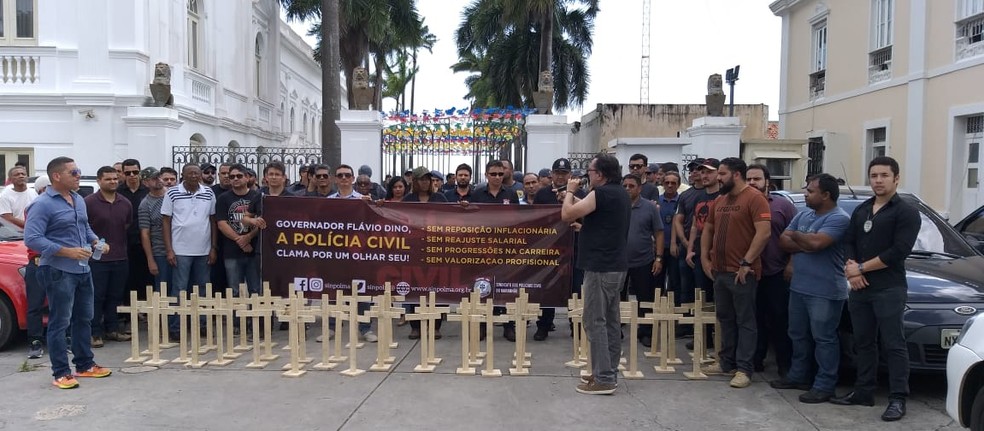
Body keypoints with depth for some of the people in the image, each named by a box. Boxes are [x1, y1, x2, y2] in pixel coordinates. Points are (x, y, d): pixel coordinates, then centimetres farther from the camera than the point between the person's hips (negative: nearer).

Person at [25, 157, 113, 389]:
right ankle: (61, 373, 7)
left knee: (84, 319, 15)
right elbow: (31, 238, -19)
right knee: (60, 323, -1)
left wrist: (96, 242, 4)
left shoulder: (79, 200, 12)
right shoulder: (42, 204, -13)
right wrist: (67, 252, -24)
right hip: (58, 271, -8)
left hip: (83, 269, 8)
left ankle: (85, 365, 27)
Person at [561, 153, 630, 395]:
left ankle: (603, 379, -2)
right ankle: (609, 373, 21)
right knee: (611, 321, 13)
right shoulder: (619, 193, 13)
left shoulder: (603, 193, -17)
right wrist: (575, 198, 21)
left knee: (595, 322, -5)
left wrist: (570, 191, -2)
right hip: (615, 265, 10)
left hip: (600, 267, -10)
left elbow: (567, 215, -17)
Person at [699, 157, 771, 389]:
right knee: (725, 318, 16)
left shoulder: (754, 198, -11)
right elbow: (708, 229, 21)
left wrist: (746, 263, -21)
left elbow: (764, 233, -19)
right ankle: (726, 362, 26)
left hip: (742, 272, -8)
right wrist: (705, 258, 11)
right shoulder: (719, 200, 13)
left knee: (745, 321, 0)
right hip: (719, 270, 8)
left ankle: (744, 369, 4)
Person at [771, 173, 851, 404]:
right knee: (798, 335, 16)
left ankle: (824, 385, 7)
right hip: (799, 287, 8)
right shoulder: (804, 215, 13)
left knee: (823, 339, 0)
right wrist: (805, 247, -11)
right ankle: (798, 375, 29)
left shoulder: (839, 218, -14)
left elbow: (816, 242, -26)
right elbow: (783, 241, 8)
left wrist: (795, 235, -6)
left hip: (825, 291, -8)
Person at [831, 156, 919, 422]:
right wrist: (851, 270, -7)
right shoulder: (861, 210, 17)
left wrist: (861, 268, -11)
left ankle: (898, 399, 2)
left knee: (893, 345, -4)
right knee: (863, 342, 11)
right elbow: (848, 242, 12)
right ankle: (863, 392, 19)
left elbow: (898, 252, -14)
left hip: (889, 290, -6)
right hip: (859, 289, 6)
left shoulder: (906, 212, -4)